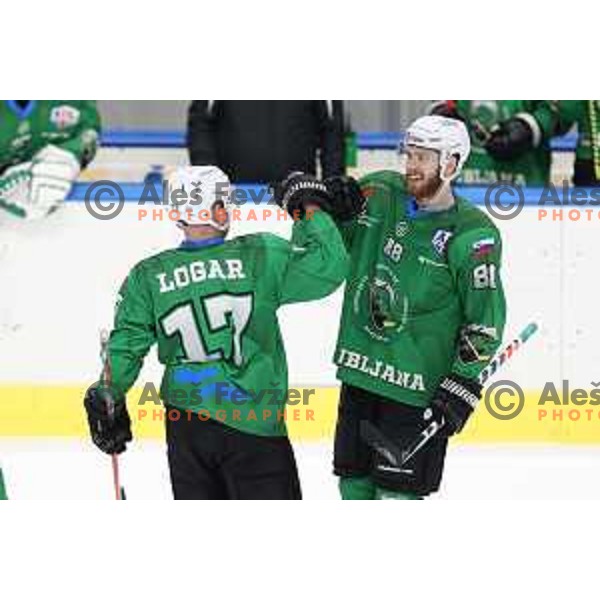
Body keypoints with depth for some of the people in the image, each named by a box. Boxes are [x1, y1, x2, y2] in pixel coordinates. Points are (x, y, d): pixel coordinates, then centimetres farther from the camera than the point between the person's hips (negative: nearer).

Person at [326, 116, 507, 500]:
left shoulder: (472, 235, -12)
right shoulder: (382, 193, 2)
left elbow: (486, 321, -9)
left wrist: (461, 389, -13)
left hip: (418, 388, -6)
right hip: (360, 371, 6)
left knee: (397, 494, -6)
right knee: (354, 482, 14)